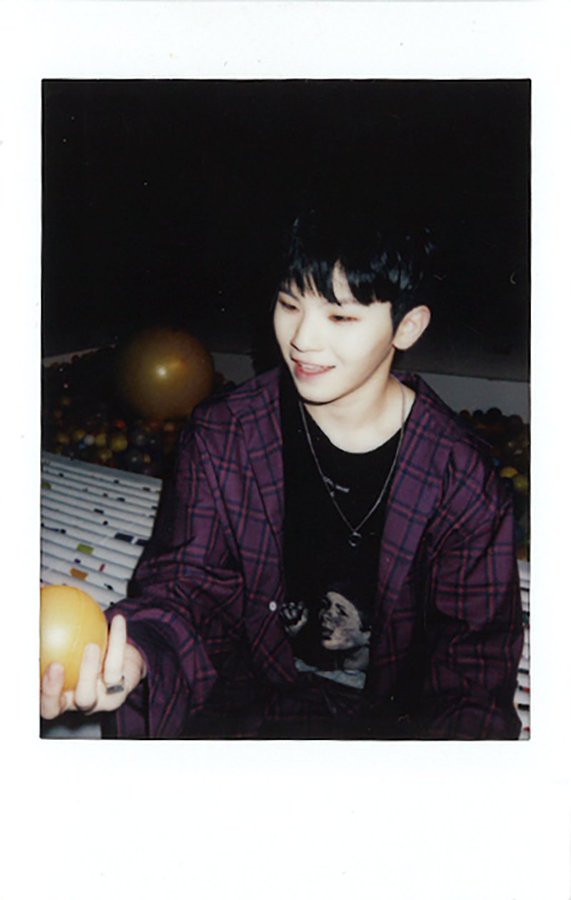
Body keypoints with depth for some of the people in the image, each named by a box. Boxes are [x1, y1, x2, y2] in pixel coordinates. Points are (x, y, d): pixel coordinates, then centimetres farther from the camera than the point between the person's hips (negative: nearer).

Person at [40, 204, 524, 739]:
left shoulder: (461, 479, -12)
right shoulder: (221, 438, -9)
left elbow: (477, 654, -4)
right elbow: (188, 586, -8)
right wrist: (135, 655, -29)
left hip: (395, 715, 1)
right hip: (250, 694, 0)